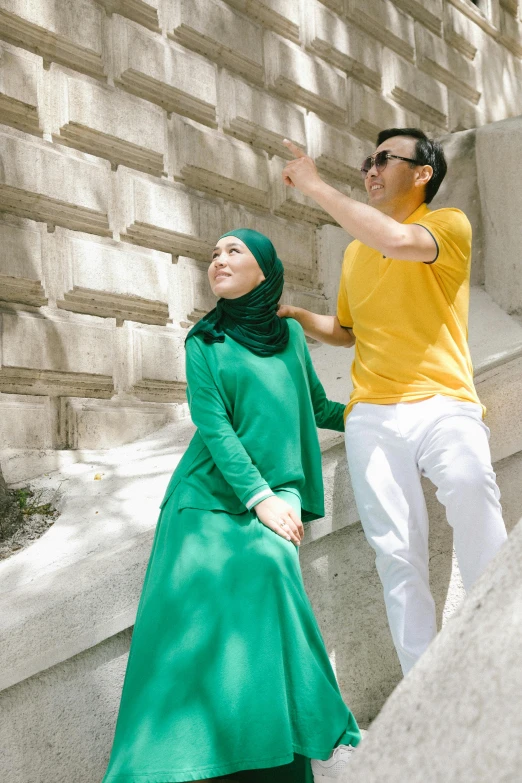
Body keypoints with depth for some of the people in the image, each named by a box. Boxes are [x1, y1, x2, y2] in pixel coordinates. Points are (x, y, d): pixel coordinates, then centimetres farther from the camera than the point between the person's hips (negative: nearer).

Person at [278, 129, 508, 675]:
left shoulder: (450, 225, 3)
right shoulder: (355, 252, 20)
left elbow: (398, 241, -20)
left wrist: (315, 187, -12)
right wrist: (297, 317, 13)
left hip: (444, 405, -4)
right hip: (373, 416, 5)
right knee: (398, 556, -2)